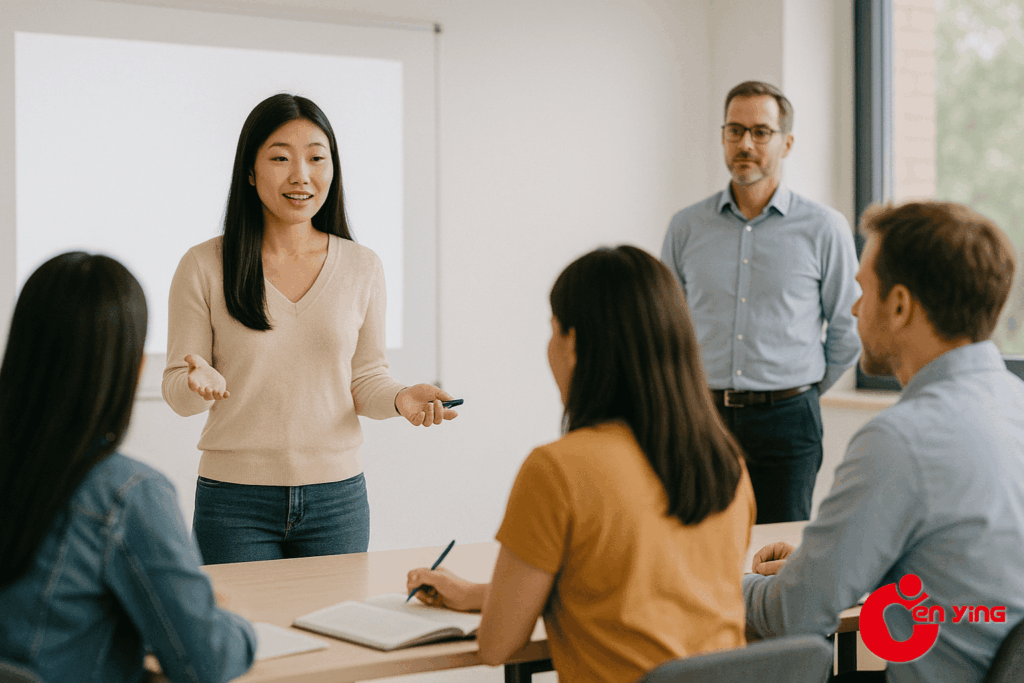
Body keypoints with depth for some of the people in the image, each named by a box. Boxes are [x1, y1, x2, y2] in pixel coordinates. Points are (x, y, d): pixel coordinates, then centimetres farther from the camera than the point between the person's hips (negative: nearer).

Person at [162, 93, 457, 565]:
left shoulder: (362, 268, 3)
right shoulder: (203, 268, -4)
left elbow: (365, 378, 10)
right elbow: (177, 392, -1)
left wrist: (400, 398, -11)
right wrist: (199, 382, -23)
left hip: (337, 496, 2)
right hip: (235, 503, -2)